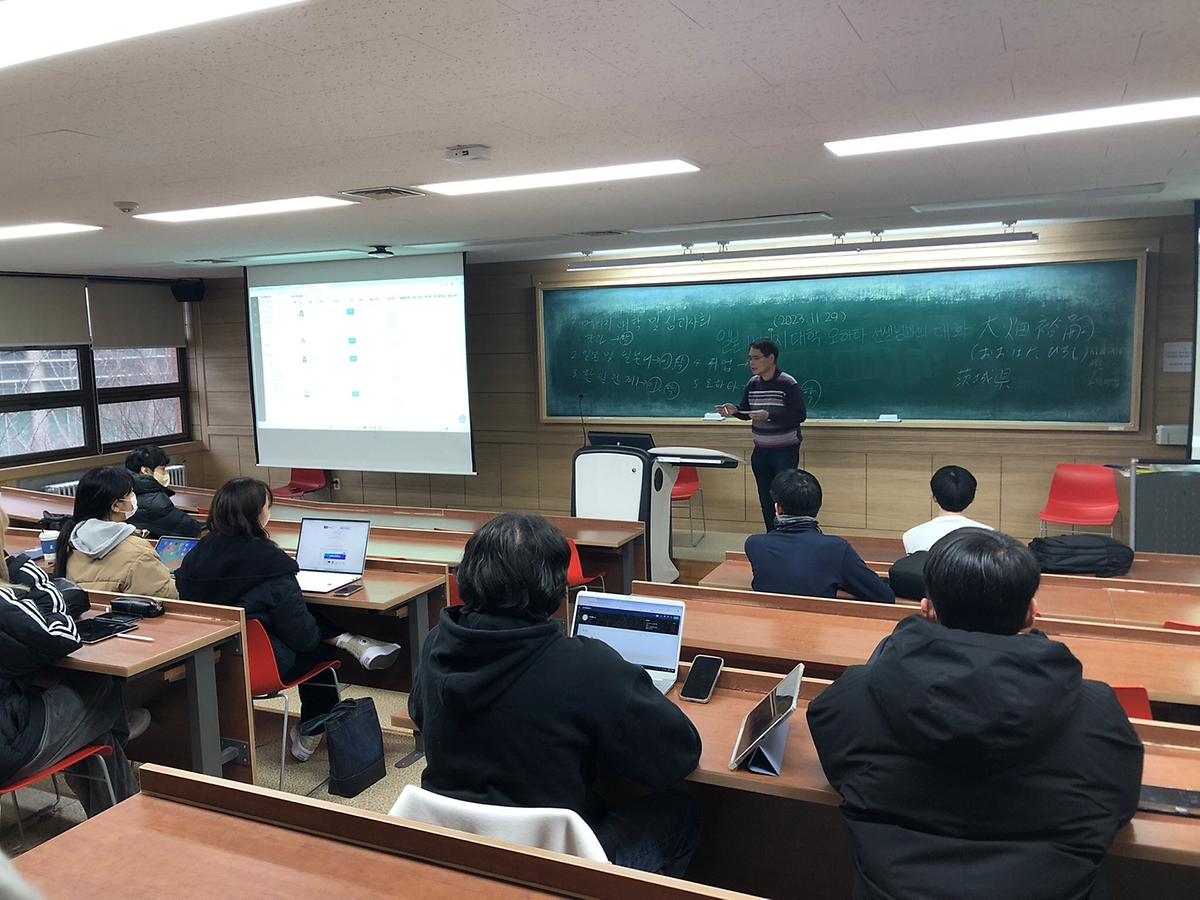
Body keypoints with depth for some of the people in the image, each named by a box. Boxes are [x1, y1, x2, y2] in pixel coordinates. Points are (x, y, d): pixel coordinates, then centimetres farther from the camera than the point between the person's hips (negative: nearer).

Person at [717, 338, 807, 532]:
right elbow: (747, 412, 13)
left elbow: (800, 414, -20)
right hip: (761, 451, 6)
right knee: (766, 500, 11)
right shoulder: (752, 383, 6)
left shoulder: (788, 384, -14)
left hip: (785, 450, -6)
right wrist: (734, 410, -9)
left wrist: (769, 415, -28)